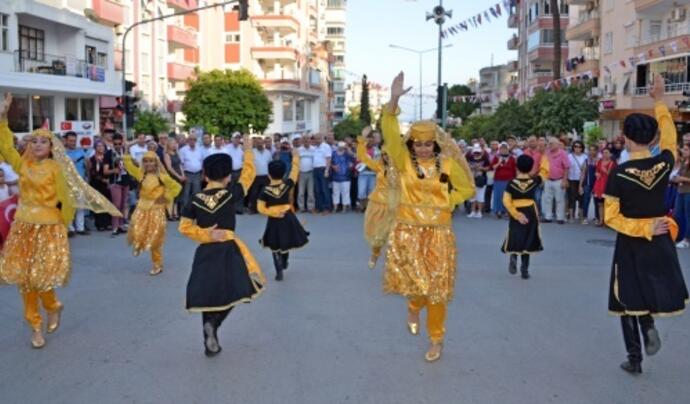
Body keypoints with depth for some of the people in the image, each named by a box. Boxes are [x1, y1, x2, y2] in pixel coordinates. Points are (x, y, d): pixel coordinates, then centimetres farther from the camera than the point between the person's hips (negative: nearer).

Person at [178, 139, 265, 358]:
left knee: (208, 296, 12)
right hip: (228, 250, -3)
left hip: (205, 252, 3)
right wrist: (248, 150, 13)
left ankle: (210, 344, 15)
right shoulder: (230, 193, -9)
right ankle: (213, 323, -15)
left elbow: (184, 227, -3)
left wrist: (205, 235, -4)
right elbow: (248, 174, 2)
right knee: (232, 293, 10)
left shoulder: (195, 200, -2)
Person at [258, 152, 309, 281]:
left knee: (275, 247, 10)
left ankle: (279, 272, 3)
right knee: (285, 244, 24)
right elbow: (295, 170, 0)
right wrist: (295, 156, 10)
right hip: (288, 218, 2)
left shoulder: (265, 191, -13)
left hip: (273, 221, -2)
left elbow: (261, 208, -15)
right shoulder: (287, 184, -12)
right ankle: (284, 263, 43)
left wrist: (273, 213, -10)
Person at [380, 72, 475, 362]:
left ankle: (436, 339, 21)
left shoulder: (448, 164, -1)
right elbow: (390, 133, -16)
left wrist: (446, 203, -5)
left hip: (438, 232, 0)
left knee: (437, 287, 5)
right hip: (407, 230, 0)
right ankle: (414, 307, 32)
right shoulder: (404, 161, -2)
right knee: (413, 280, -6)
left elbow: (467, 188, 10)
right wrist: (394, 100, -28)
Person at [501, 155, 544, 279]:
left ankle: (513, 256, -15)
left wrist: (516, 214, -15)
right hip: (531, 213, 1)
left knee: (515, 239, 15)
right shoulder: (534, 181, -8)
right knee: (527, 241, 10)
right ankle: (524, 270, 10)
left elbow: (506, 201, -15)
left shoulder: (512, 183, -9)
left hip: (516, 214, 0)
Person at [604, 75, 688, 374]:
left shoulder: (619, 173, -16)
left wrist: (642, 229, -11)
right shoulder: (664, 164, -8)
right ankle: (649, 324, -1)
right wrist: (659, 101, 20)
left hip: (630, 244, -2)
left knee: (630, 299, 11)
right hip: (660, 242, 3)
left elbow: (611, 218, -16)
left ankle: (634, 359, 16)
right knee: (657, 290, 26)